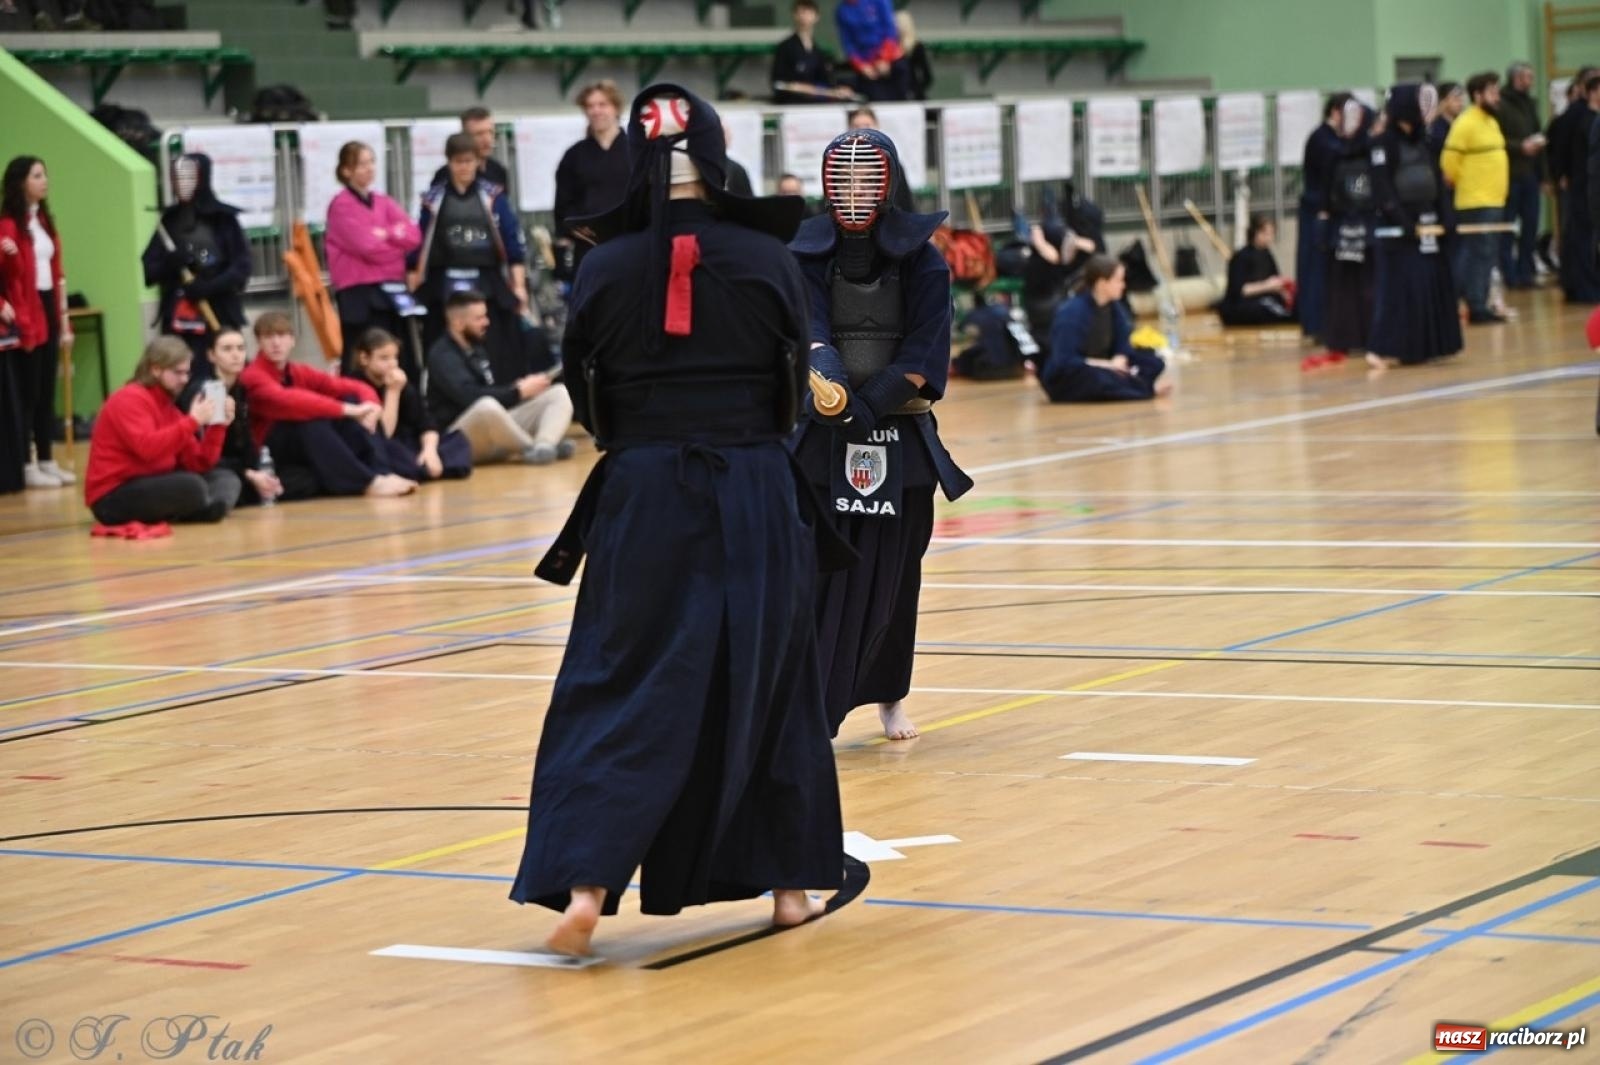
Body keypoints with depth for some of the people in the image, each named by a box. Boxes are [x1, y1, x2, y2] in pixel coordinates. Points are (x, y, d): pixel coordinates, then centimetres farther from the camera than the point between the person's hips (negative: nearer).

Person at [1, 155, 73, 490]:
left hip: (48, 312, 8)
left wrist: (64, 320, 14)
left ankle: (47, 461, 18)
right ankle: (27, 467, 1)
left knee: (47, 392, 12)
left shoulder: (44, 221, 13)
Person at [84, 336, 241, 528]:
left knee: (226, 479, 2)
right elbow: (148, 448, -29)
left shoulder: (168, 406, 14)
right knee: (192, 486, -30)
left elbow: (197, 464, 8)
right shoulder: (130, 399, -10)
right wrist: (193, 421, -26)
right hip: (114, 498, -9)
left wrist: (217, 426, -4)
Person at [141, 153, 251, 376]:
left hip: (219, 318, -3)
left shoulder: (223, 219, 0)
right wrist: (170, 263, -13)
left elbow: (241, 268, -4)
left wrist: (209, 286, -18)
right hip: (177, 321, 3)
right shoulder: (169, 221, 10)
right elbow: (148, 271, 8)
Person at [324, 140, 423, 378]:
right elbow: (368, 247, -13)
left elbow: (414, 236, 4)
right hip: (360, 294, -7)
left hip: (393, 290, 7)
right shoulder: (342, 205, -4)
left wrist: (386, 235, -12)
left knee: (406, 362, 7)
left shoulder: (383, 202, 17)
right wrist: (398, 240, 2)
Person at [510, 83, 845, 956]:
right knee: (768, 683, 15)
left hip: (642, 495, 0)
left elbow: (585, 394, 5)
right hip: (756, 493, 0)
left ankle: (584, 884, -11)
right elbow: (793, 385, 5)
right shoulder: (765, 258, -6)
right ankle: (788, 883, 21)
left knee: (621, 687, 3)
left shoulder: (607, 267, -6)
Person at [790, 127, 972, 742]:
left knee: (894, 575, 8)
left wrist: (869, 403, -20)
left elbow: (923, 353, -7)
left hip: (901, 437, 1)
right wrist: (827, 377, -35)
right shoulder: (807, 254, 0)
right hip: (823, 436, -1)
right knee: (820, 574, -9)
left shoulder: (920, 258, -1)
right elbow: (807, 329, -14)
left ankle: (890, 697, 28)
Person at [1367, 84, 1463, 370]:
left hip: (1427, 222, 7)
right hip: (1399, 227, -7)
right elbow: (1382, 188, -14)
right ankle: (1380, 349, -11)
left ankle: (1423, 346, 14)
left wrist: (1446, 215, 2)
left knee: (1433, 285, 7)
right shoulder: (1384, 143, -7)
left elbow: (1438, 180, 13)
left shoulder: (1421, 141, 14)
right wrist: (1404, 222, -19)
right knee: (1397, 288, -11)